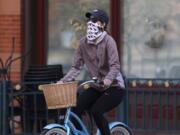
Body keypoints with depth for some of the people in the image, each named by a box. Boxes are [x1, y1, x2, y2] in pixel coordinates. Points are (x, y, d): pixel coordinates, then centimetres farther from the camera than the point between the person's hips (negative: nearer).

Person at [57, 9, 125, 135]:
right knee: (76, 108, -15)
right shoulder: (83, 42, -1)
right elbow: (76, 67, 1)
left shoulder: (108, 41, -16)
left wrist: (109, 78, -45)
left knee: (96, 111, -25)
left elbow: (115, 65, -25)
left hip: (114, 87, -5)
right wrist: (63, 81, -12)